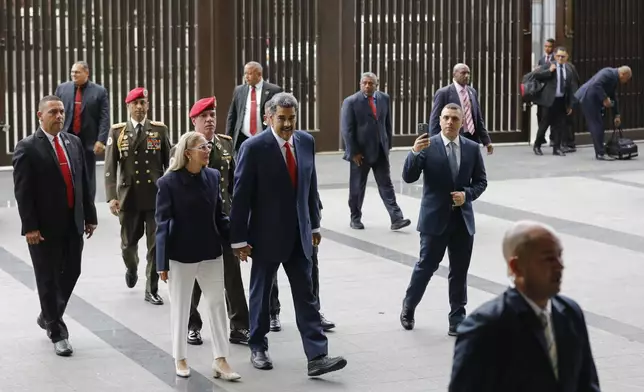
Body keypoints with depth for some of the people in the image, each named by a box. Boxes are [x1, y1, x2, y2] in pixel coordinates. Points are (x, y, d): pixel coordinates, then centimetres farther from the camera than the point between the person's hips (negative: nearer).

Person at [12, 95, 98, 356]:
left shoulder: (74, 143, 9)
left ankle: (49, 317, 33)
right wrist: (30, 227, -17)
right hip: (45, 226, -5)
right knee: (48, 279, 4)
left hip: (73, 223, 5)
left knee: (71, 273, 10)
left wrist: (90, 216, 9)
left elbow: (84, 182, 11)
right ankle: (58, 333, 14)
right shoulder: (27, 148, -8)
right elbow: (22, 192, -12)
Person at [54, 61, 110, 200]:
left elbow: (104, 119, -5)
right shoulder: (62, 88, 7)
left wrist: (101, 140, -15)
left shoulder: (100, 91, 0)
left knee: (88, 179, 6)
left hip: (88, 142, -1)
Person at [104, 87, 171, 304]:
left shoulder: (160, 129, 3)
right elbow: (110, 167, -2)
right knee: (129, 243, 12)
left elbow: (169, 162, 7)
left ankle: (152, 290, 9)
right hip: (129, 197, 0)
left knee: (156, 244, -1)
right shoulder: (117, 131, 1)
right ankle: (132, 268, 45)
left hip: (156, 196, 0)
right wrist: (112, 197, -11)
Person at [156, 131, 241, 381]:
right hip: (181, 255, -4)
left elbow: (219, 215, 8)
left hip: (211, 252, 4)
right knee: (180, 308, 8)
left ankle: (220, 361, 11)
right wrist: (162, 262, -12)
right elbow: (162, 223, -10)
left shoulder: (213, 176, 0)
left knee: (217, 304, 5)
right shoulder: (169, 182, -12)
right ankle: (180, 359, 22)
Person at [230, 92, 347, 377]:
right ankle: (258, 348, 28)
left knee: (306, 296, 1)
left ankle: (317, 357, -1)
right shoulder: (254, 147, -14)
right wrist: (239, 239, -11)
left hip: (299, 235, 4)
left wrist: (314, 224, 12)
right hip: (266, 234, -4)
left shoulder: (306, 142, 2)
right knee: (261, 294, 12)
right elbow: (241, 196, -12)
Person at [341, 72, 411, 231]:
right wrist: (353, 152, -14)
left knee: (386, 185, 0)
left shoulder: (384, 98, 5)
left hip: (380, 150, 3)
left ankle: (396, 219, -5)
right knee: (357, 186, 8)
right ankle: (355, 218, 21)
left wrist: (388, 144, 8)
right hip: (360, 152, -3)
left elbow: (387, 123, 12)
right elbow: (346, 129, -10)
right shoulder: (351, 102, -8)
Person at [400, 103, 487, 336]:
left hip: (462, 219, 3)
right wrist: (415, 152, -28)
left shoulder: (472, 148, 4)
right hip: (435, 218, -3)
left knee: (460, 271, 7)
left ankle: (457, 318, 16)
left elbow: (481, 182, 9)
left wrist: (467, 194, -10)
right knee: (426, 266, 4)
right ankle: (408, 308, 25)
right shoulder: (428, 146, -6)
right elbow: (408, 177, -13)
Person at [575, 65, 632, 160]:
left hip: (591, 99, 10)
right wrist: (605, 99, -24)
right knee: (597, 125, -8)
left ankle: (599, 152, 17)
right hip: (588, 98, -10)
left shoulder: (614, 77, 17)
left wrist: (616, 115, 25)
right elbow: (596, 84, -28)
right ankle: (601, 153, -5)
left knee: (595, 126, 12)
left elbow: (612, 97, 24)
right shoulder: (610, 73, -15)